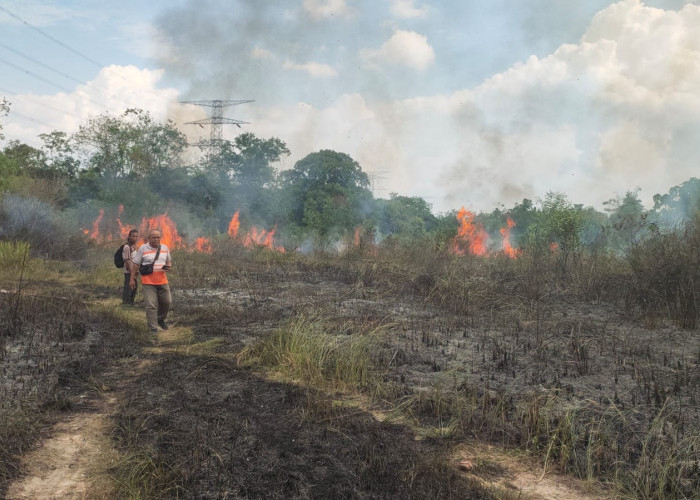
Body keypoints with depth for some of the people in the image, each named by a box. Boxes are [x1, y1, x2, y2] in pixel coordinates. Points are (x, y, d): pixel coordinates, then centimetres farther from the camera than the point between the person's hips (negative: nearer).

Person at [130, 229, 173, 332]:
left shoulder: (165, 248, 9)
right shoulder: (143, 248, -2)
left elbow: (169, 261, 21)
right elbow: (135, 264, 1)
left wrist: (168, 266, -3)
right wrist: (132, 278, -3)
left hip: (162, 281, 4)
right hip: (148, 282, -4)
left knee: (167, 302, 10)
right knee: (151, 305, -6)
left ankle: (161, 319, 35)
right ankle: (153, 327, 0)